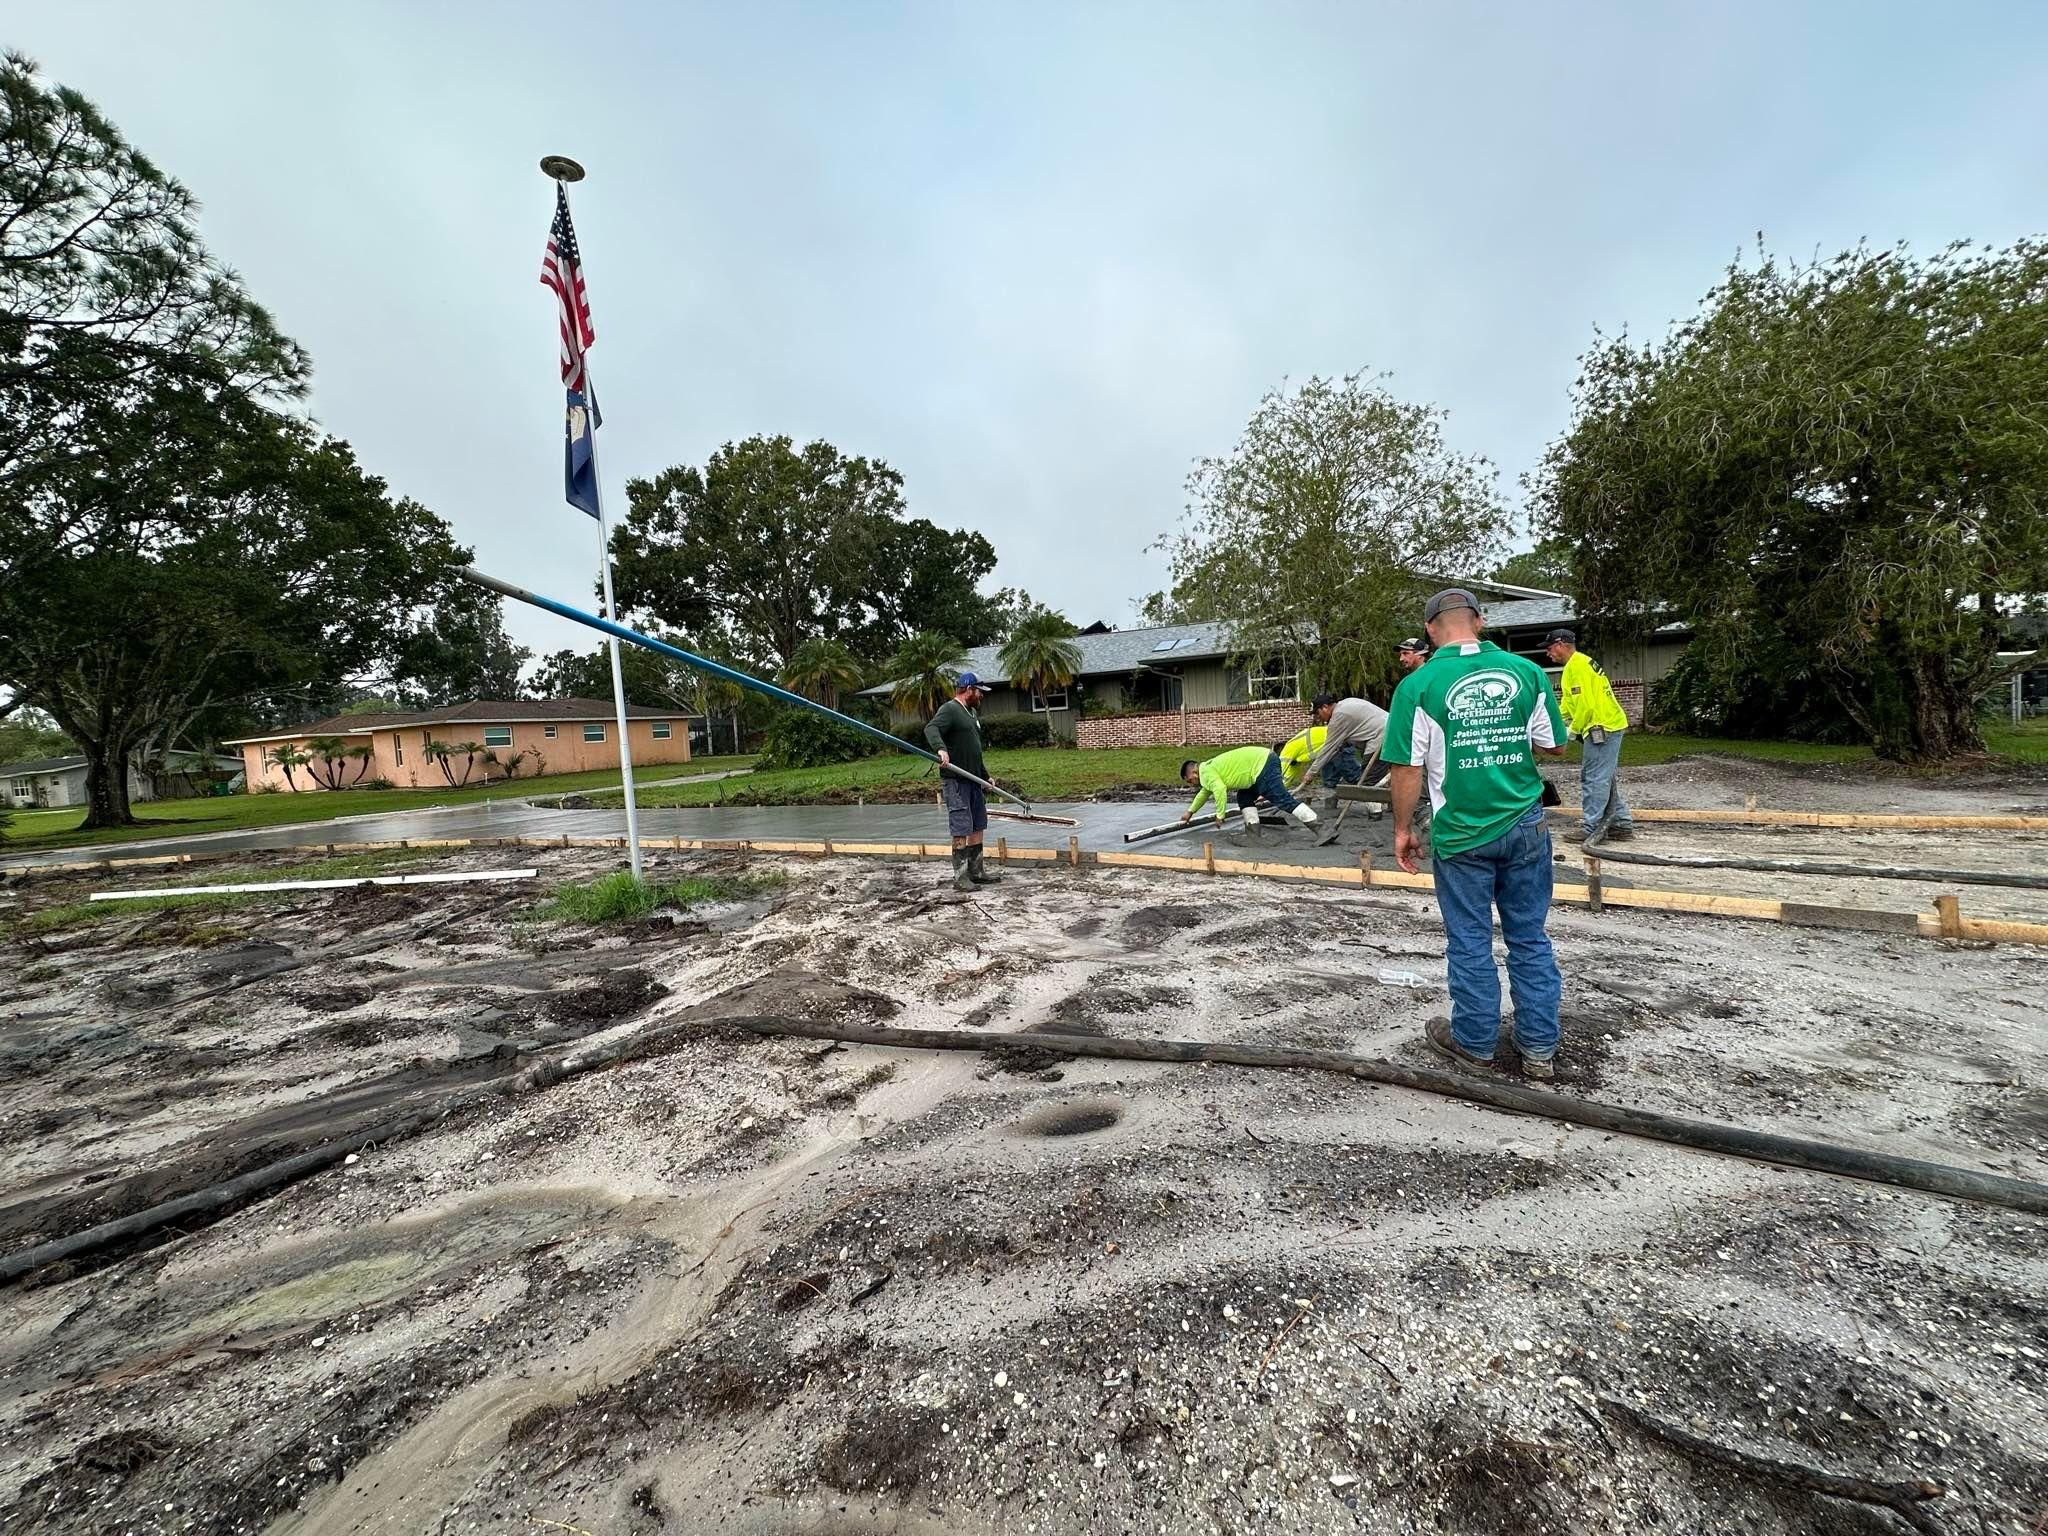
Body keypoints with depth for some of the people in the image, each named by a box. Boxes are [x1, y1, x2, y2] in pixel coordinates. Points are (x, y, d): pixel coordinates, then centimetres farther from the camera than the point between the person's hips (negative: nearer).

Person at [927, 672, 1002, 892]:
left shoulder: (969, 713, 21)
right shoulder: (949, 709, -7)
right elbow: (930, 728, -26)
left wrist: (985, 776, 28)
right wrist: (940, 748, -44)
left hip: (973, 780, 9)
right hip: (955, 781, -9)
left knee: (977, 827, 12)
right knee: (961, 830, -8)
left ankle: (977, 872, 21)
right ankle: (960, 878, -2)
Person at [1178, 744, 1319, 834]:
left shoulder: (1206, 771, -7)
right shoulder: (1210, 768, 26)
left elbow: (1220, 790, -22)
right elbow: (1205, 792, 42)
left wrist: (1220, 815, -10)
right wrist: (1190, 811, 48)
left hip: (1263, 765, -11)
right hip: (1264, 761, 11)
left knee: (1283, 799, -13)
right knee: (1244, 796, 18)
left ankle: (1315, 825, -16)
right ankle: (1253, 826, 9)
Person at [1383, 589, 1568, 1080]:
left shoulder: (1419, 684, -12)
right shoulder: (1526, 671, -2)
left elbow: (1408, 768, -13)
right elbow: (1553, 746, 6)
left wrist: (1403, 829, -1)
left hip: (1462, 834, -3)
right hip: (1525, 826, 3)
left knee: (1469, 942, 11)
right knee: (1530, 937, 15)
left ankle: (1474, 1041, 27)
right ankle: (1540, 1047, 25)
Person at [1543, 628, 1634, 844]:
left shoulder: (1577, 666, -14)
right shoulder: (1579, 663, 19)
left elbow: (1586, 705, -21)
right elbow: (1567, 704, 21)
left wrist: (1573, 730, -10)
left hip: (1601, 728, -10)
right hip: (1609, 727, 10)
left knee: (1593, 779, -6)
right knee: (1606, 780, 15)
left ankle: (1590, 828, -2)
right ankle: (1622, 825, 20)